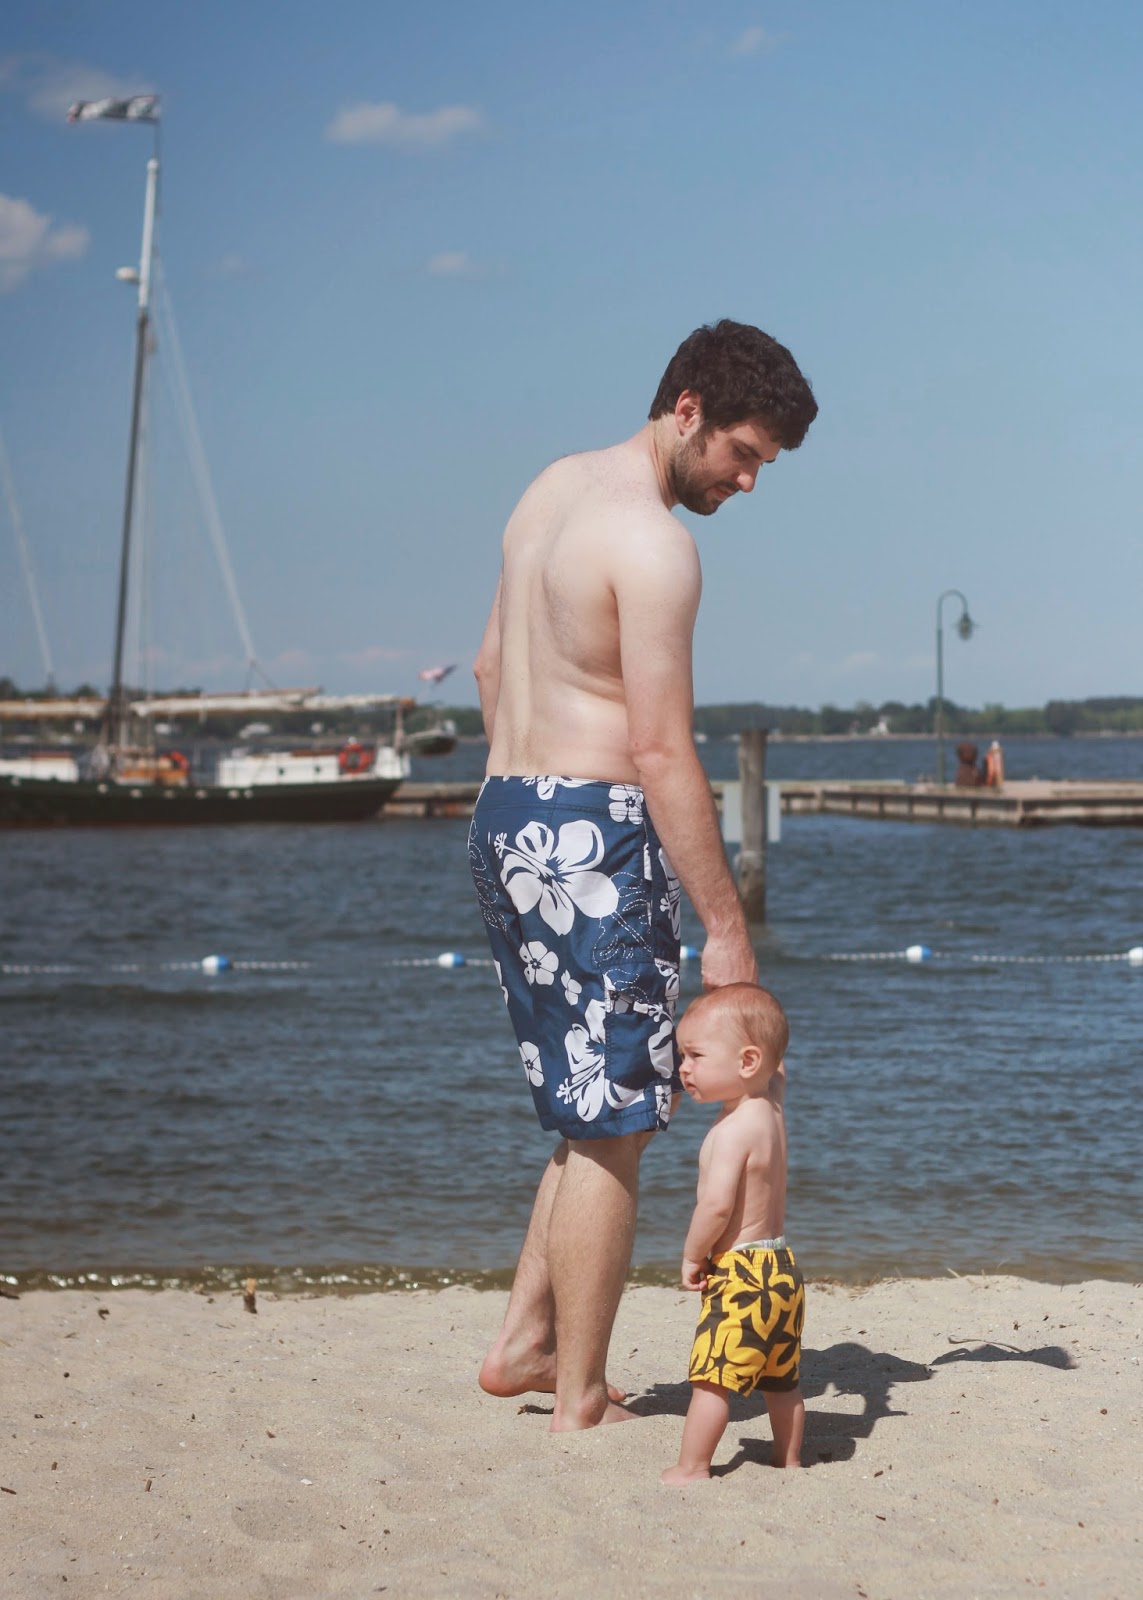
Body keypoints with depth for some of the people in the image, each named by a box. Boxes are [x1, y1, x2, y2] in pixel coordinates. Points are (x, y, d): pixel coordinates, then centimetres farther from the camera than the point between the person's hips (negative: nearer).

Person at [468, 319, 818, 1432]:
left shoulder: (555, 489, 12)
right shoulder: (653, 544, -17)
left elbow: (492, 666, 21)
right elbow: (662, 755, -19)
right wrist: (725, 928, -15)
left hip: (504, 812, 9)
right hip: (595, 838, -9)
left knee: (597, 1111, 19)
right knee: (611, 1127, -1)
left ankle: (523, 1343, 20)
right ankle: (581, 1401, 5)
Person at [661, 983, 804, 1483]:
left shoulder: (733, 1129, -19)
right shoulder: (770, 1105, 7)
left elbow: (716, 1204, -26)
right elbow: (774, 1069, 30)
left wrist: (692, 1256, -12)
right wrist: (747, 1006, 27)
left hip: (741, 1272, -10)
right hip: (781, 1269, 10)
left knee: (711, 1377, -4)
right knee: (780, 1379, 18)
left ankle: (691, 1467, -1)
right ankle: (789, 1461, 26)